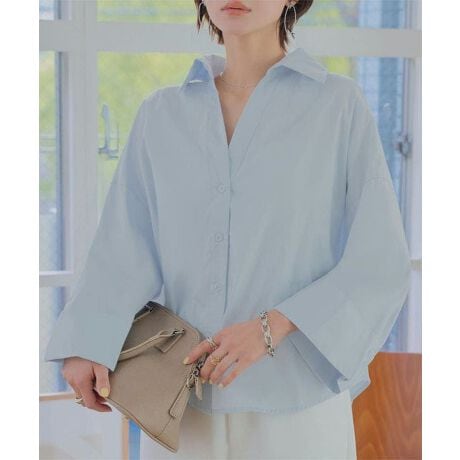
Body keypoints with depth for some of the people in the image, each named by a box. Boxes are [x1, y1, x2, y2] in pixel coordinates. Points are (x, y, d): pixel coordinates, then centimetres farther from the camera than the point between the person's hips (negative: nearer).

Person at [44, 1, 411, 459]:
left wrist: (273, 327, -17)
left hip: (295, 405, -2)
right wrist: (86, 347, -17)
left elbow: (380, 263, -5)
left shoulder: (339, 104, 0)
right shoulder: (162, 113, 8)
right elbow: (125, 249, 0)